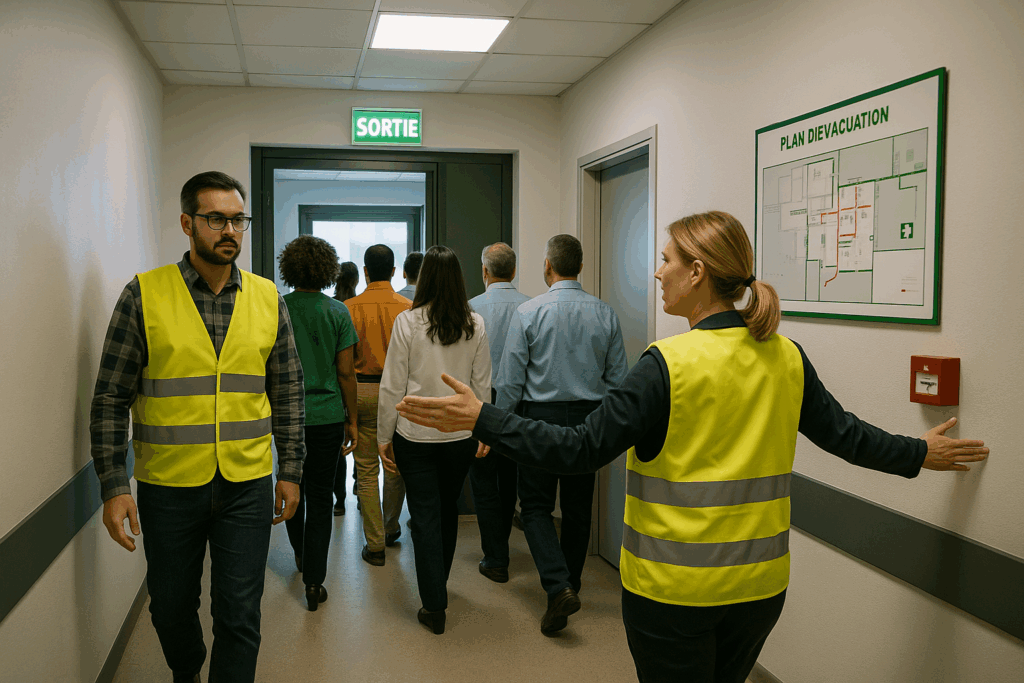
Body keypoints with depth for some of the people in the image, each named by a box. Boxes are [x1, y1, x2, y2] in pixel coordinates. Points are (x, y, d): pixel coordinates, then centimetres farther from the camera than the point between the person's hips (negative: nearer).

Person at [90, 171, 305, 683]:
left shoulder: (268, 298, 3)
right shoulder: (144, 295, -5)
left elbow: (288, 391, 8)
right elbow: (111, 398, -3)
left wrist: (291, 471, 6)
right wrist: (113, 485, -8)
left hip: (247, 486, 1)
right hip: (167, 487, 0)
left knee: (240, 616, 4)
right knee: (171, 607, 18)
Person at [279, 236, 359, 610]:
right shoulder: (337, 312, -7)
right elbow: (345, 372, -6)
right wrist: (352, 420, 4)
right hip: (327, 415, -2)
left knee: (292, 488, 22)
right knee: (320, 497, 4)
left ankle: (300, 554, 41)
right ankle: (313, 582, 4)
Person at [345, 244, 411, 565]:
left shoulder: (350, 307, -5)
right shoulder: (408, 308, -4)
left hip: (361, 391, -1)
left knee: (367, 469, 6)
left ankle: (375, 544, 9)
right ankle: (391, 528, 34)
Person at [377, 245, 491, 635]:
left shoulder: (408, 322, -9)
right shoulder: (475, 324, -2)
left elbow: (393, 386, -6)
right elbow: (483, 384, 3)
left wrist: (384, 436, 2)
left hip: (415, 434, -3)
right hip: (460, 433, 3)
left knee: (425, 516, 4)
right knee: (448, 510, 19)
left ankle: (434, 605, 6)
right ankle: (438, 584, 37)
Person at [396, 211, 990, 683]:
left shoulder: (669, 364, -20)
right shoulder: (787, 358, -2)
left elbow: (581, 450, -21)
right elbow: (846, 434, 8)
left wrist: (483, 420, -17)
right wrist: (920, 454, 26)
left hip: (673, 588, -5)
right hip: (760, 583, 6)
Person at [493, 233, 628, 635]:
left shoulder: (528, 312, -11)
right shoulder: (605, 314, 0)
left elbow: (510, 380, -10)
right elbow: (618, 378, 3)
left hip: (540, 417, -3)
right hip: (589, 420, 4)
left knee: (536, 506, 6)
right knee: (577, 506, 15)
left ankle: (558, 586, -11)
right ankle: (570, 582, 29)